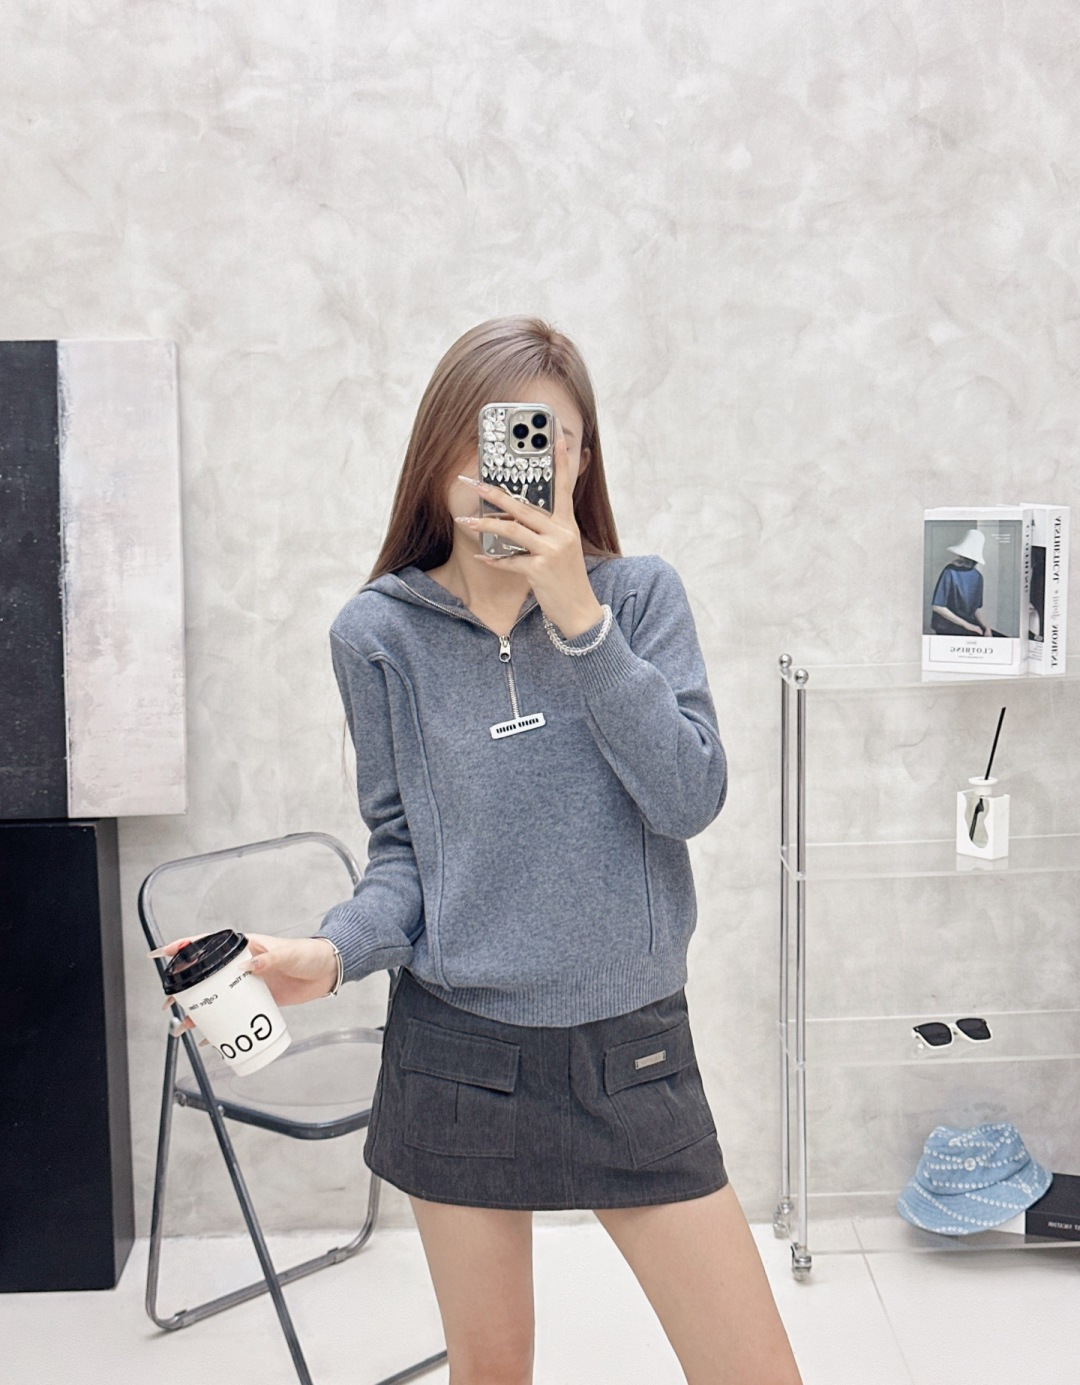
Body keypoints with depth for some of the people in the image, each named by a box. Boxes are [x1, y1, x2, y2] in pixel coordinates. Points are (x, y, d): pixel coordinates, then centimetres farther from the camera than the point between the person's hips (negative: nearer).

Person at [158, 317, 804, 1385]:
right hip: (457, 1052, 0)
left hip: (632, 1051, 0)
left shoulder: (641, 595, -2)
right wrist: (335, 951, -17)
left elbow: (689, 800, -13)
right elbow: (402, 851, 3)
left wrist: (580, 618, -19)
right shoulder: (379, 634, -2)